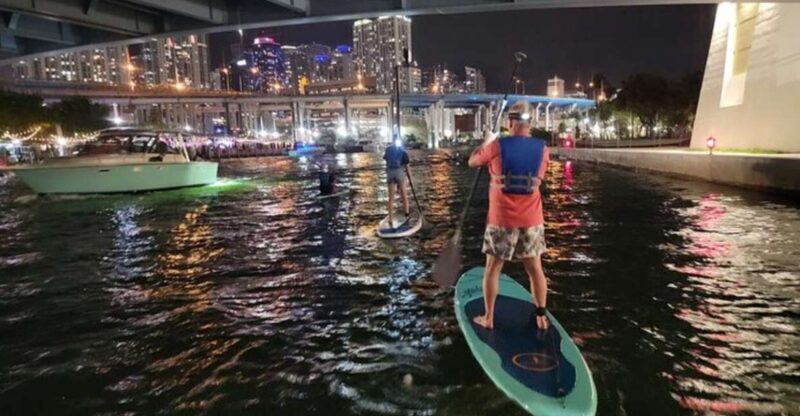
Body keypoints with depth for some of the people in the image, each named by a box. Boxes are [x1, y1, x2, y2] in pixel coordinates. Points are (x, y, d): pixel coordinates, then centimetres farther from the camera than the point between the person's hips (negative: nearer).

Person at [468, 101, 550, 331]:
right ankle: (541, 317, 23)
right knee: (535, 269, 14)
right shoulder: (542, 148, -2)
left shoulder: (497, 146, -11)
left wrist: (485, 143, 25)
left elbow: (472, 162, 6)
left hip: (501, 219, -2)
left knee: (492, 269, 11)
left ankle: (488, 318, 19)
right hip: (532, 220, 2)